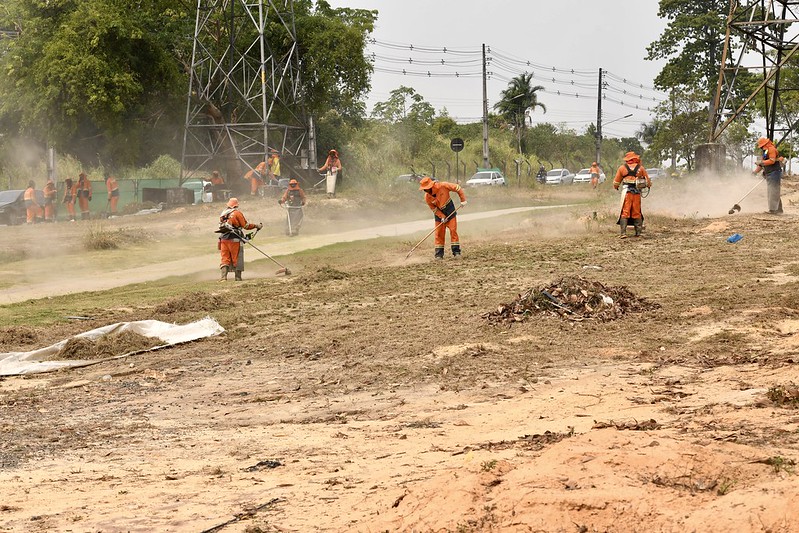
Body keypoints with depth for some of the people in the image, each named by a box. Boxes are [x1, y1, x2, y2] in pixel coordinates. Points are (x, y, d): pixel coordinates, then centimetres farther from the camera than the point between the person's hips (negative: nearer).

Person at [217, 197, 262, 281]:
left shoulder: (223, 214, 15)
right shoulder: (237, 213, -5)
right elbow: (246, 225, -5)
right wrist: (256, 226, 8)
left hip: (223, 239, 5)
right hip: (234, 239, -5)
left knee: (225, 259, 5)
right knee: (237, 259, 4)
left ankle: (223, 277, -6)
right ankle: (238, 277, 8)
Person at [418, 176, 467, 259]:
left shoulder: (443, 186, -26)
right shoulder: (427, 197, -18)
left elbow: (458, 188, -17)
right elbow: (433, 208, -7)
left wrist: (463, 200, -16)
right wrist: (442, 216, -16)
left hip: (450, 209, -2)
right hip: (439, 213, 2)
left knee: (453, 230, -5)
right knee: (439, 233, 1)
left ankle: (456, 251, -1)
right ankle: (439, 254, 6)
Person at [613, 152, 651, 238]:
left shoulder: (622, 168, 4)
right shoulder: (640, 168, 6)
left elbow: (616, 182, 11)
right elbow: (648, 181, 13)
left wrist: (616, 187, 33)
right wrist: (649, 184, 36)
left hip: (626, 192, -1)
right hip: (637, 192, 2)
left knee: (625, 213, -3)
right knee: (637, 213, 11)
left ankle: (623, 233, -13)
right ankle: (638, 232, 13)